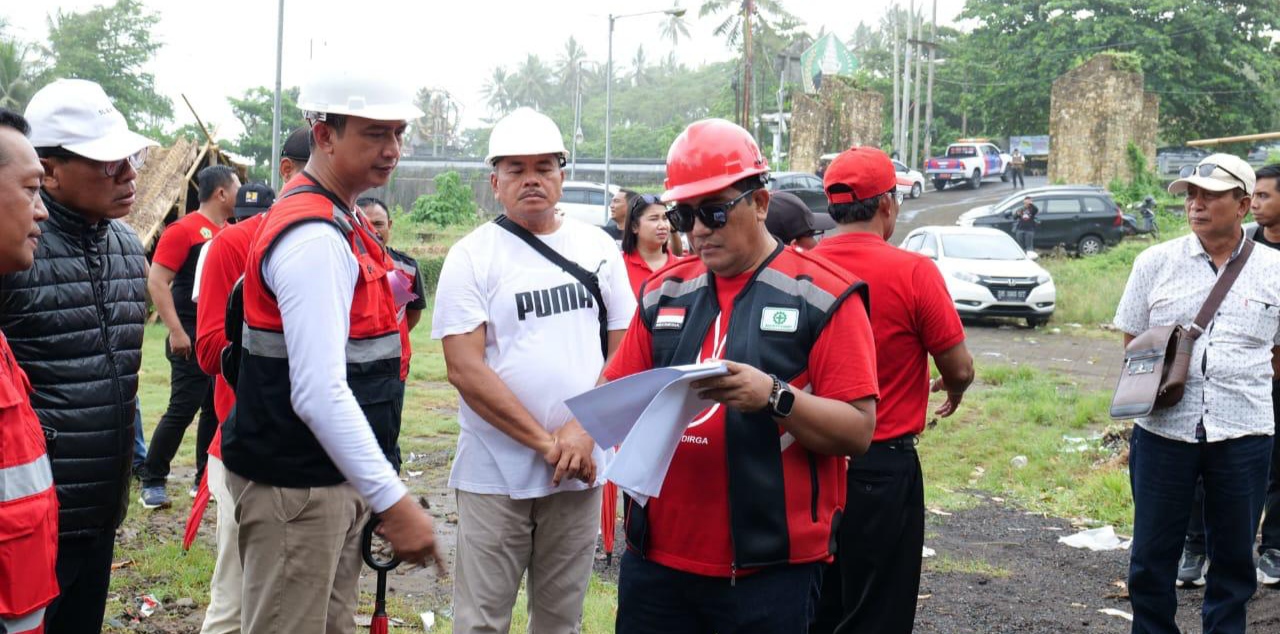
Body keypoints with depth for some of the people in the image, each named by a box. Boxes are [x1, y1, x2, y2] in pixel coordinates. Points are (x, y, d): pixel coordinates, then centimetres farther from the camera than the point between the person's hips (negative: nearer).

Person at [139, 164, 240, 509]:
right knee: (182, 408, -6)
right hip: (193, 338, -7)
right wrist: (176, 331, -19)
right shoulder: (184, 229, -10)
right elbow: (157, 282, -14)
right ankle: (152, 482, 5)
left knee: (218, 408, 10)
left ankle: (205, 479, 20)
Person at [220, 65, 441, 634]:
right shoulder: (315, 237, -20)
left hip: (334, 477, 10)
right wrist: (393, 500, -28)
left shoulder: (337, 223, 12)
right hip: (295, 485, -10)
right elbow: (318, 393, -28)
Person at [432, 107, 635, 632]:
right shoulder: (472, 255, -4)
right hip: (495, 475, -3)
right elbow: (464, 369, -11)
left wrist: (585, 430, -9)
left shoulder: (598, 248, 7)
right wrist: (547, 443, -14)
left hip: (580, 471, 3)